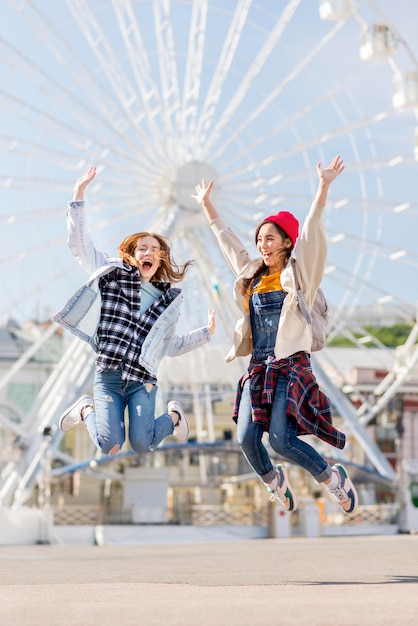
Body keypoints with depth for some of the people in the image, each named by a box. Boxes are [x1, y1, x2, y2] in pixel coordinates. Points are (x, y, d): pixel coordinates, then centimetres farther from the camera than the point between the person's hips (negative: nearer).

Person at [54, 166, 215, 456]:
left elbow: (170, 346, 19)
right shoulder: (113, 274, 6)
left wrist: (206, 333, 12)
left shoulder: (169, 299, 13)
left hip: (143, 380, 2)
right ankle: (87, 409, 15)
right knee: (110, 446, -19)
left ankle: (173, 416, 17)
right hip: (108, 376, -1)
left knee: (142, 445, -17)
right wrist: (79, 194, -7)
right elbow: (79, 242, 0)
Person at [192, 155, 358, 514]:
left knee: (281, 439, -17)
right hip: (258, 367, 6)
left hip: (291, 366, -6)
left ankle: (334, 478, 6)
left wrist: (324, 187, -21)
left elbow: (312, 231, -11)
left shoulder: (298, 274, 0)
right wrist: (207, 204, 32)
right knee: (246, 438, -6)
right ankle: (274, 481, 24)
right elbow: (226, 238, 26)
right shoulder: (251, 275, 15)